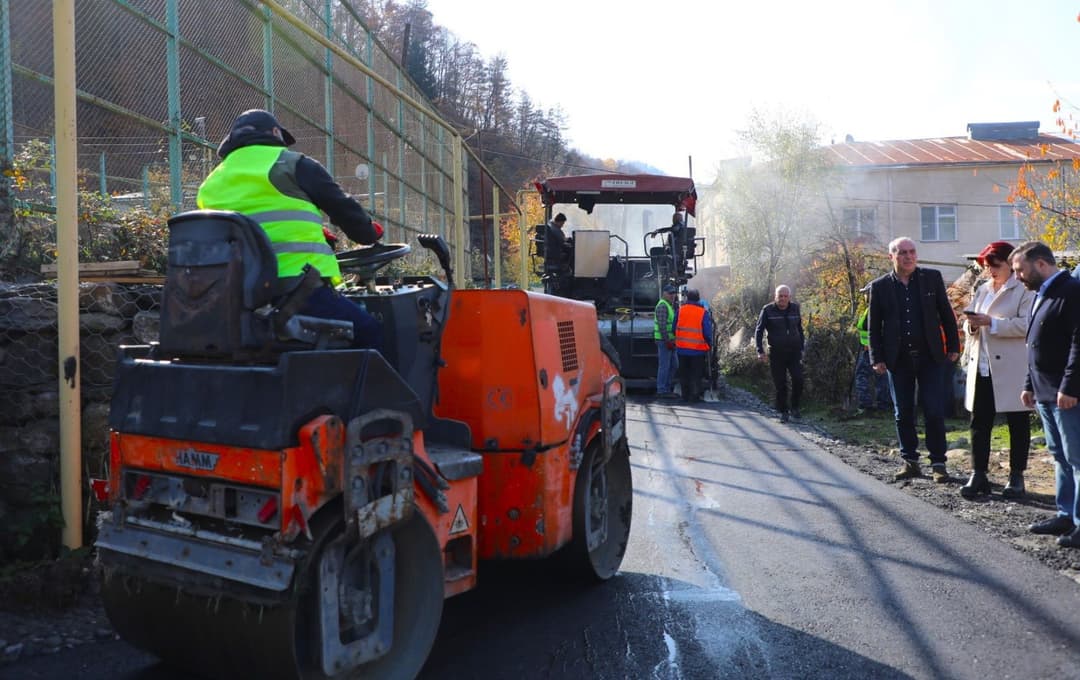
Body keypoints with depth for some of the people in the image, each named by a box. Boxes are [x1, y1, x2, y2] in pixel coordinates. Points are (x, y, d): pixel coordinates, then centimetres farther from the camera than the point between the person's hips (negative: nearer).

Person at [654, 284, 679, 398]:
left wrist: (672, 341, 19)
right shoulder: (662, 306, -13)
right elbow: (662, 326, -21)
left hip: (670, 341, 10)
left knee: (674, 365, 14)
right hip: (664, 341, -10)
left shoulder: (670, 306, 19)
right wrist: (667, 341, -22)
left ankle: (668, 388, 21)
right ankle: (662, 391, -1)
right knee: (664, 366, -6)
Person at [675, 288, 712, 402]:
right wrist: (709, 344, 8)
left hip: (682, 348, 3)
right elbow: (708, 332, -7)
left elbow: (675, 328, 6)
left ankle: (685, 395, 16)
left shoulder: (680, 310, -1)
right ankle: (694, 396, 3)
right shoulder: (703, 312, -9)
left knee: (684, 374, 13)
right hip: (698, 349, -3)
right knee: (696, 375, 5)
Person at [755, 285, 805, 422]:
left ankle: (795, 408, 8)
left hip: (794, 352, 2)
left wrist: (801, 348, 13)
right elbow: (758, 331, -1)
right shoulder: (768, 310, -4)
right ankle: (783, 412, 14)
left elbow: (800, 329, 18)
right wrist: (760, 351, -10)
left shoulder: (795, 308, 7)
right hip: (776, 353, -2)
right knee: (780, 385, 2)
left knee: (798, 379, -10)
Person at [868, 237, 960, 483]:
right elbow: (874, 326, 4)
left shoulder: (932, 278, 3)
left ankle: (938, 463, 6)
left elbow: (946, 313, 7)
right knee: (903, 414, 7)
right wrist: (877, 358, -1)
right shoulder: (879, 286, 2)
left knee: (934, 411, -3)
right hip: (898, 359, 1)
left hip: (930, 356, -1)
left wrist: (953, 346, 4)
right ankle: (910, 462, 17)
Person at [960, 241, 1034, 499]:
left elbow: (1026, 324, -16)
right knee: (979, 422, 4)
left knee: (1017, 423, 5)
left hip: (1011, 368, -6)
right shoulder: (982, 290, 17)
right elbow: (970, 326, 18)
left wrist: (991, 323, -20)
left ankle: (1016, 476, 14)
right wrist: (972, 324, -4)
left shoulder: (1024, 290, -3)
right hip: (981, 368, 6)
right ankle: (978, 475, 9)